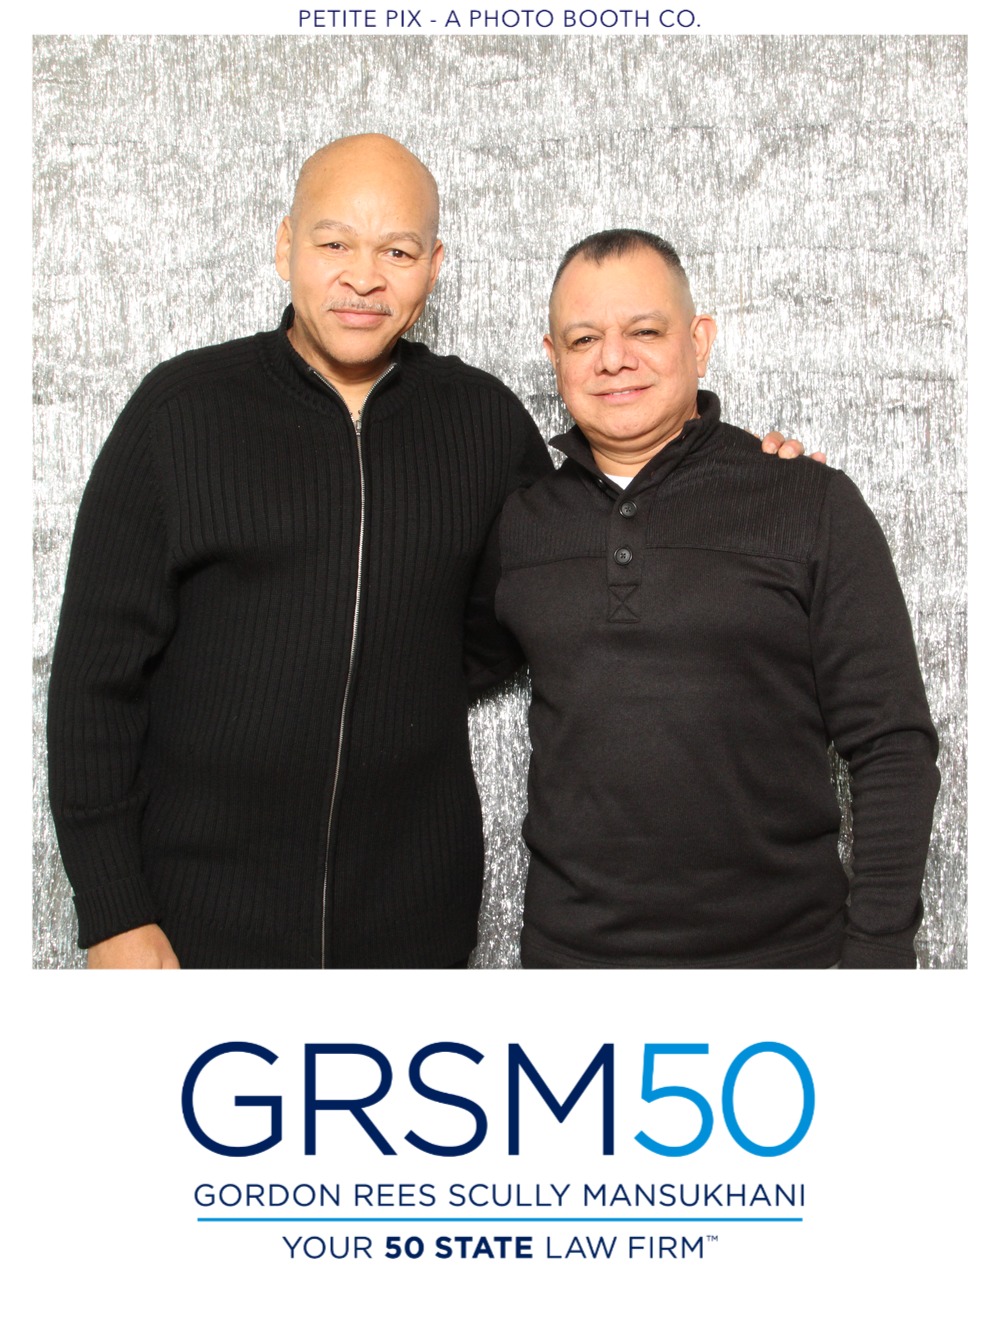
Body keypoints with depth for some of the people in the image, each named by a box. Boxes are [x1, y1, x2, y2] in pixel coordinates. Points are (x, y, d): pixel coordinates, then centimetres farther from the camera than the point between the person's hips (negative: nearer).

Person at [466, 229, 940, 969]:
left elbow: (893, 746, -4)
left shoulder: (814, 506, -3)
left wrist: (879, 946, -9)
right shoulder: (521, 524, 6)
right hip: (568, 942, 2)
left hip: (780, 945, -2)